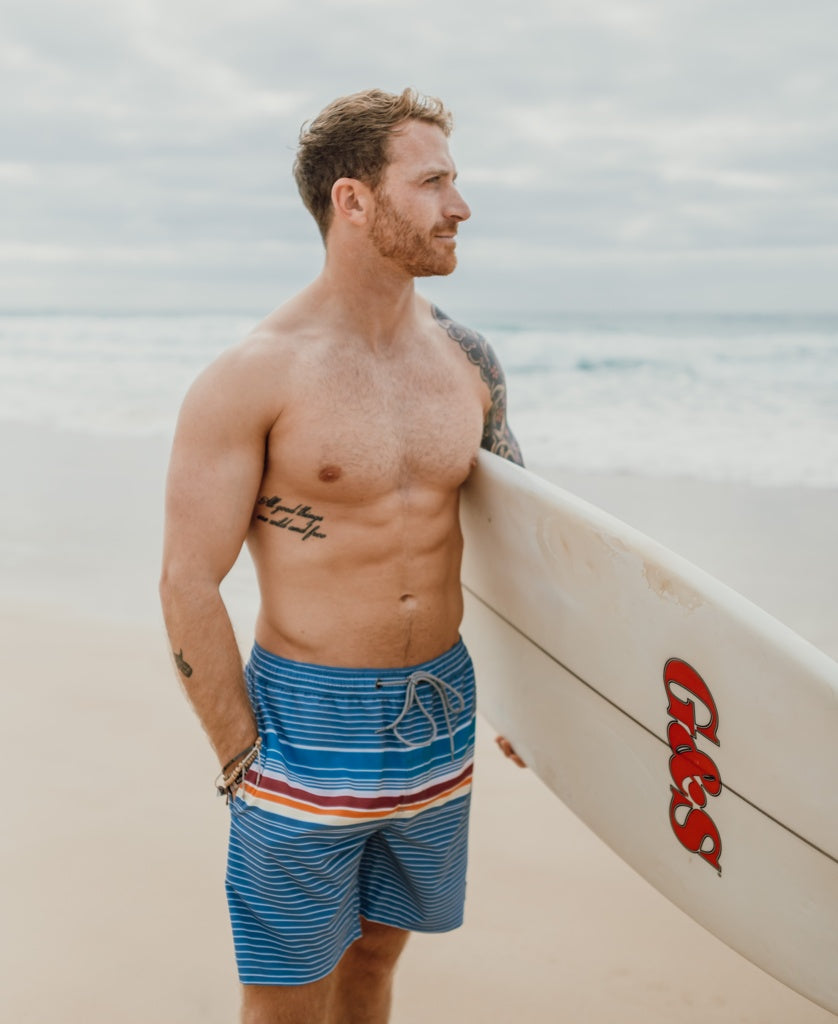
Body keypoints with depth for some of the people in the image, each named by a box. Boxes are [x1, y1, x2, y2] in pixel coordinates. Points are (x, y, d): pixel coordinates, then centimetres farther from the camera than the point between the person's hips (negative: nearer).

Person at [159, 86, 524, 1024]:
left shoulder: (466, 359, 2)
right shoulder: (252, 377, -14)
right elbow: (188, 586, -12)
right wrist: (244, 761, -11)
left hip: (441, 716, 5)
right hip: (309, 719, -4)